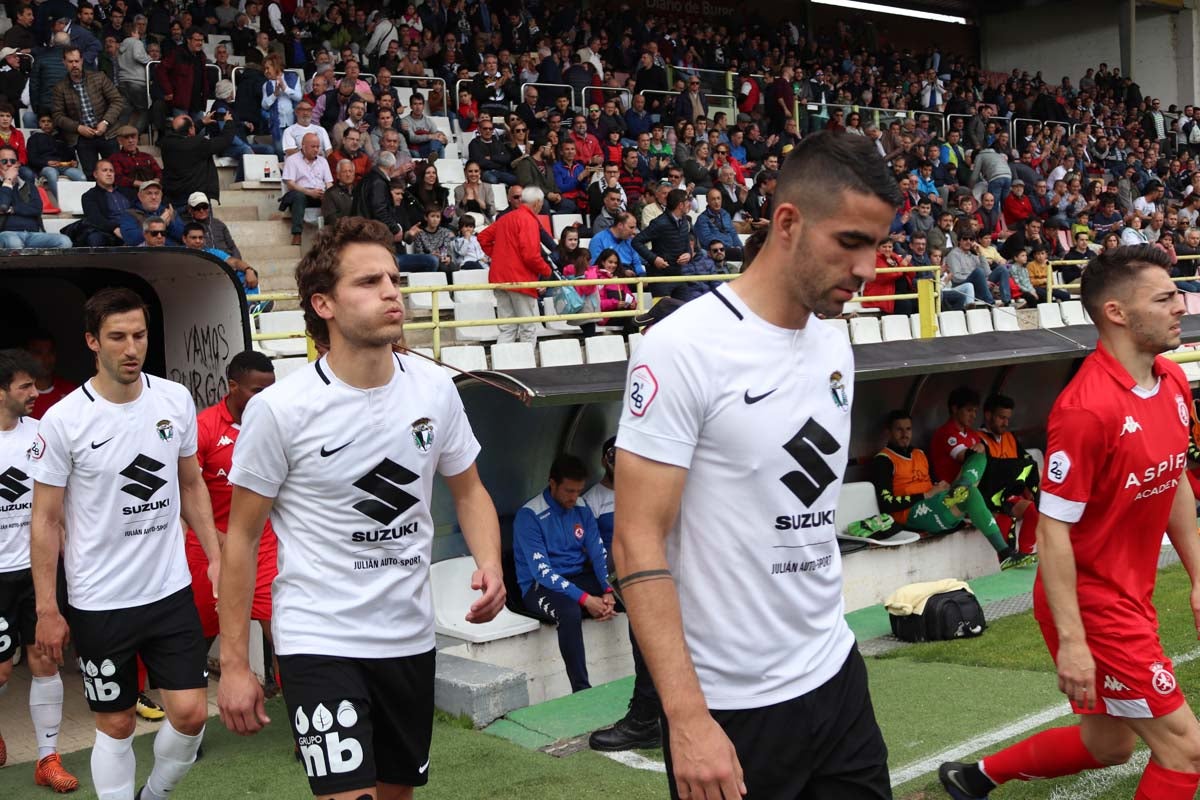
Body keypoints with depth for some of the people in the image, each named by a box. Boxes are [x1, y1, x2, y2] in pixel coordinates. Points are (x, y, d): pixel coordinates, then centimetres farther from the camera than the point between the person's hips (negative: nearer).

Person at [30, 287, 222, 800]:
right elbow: (46, 519, -5)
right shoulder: (63, 421, -11)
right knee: (116, 724, 8)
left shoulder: (176, 400, 0)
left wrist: (215, 555, 7)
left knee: (190, 714, 2)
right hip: (99, 603, -3)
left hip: (172, 589, 3)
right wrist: (46, 609, -7)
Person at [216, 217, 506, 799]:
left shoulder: (435, 388, -3)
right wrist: (233, 664, -7)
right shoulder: (278, 410, -14)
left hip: (411, 638, 5)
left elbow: (468, 490, 11)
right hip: (319, 641, -5)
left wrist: (490, 565, -9)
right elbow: (242, 537, -6)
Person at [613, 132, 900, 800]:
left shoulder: (838, 349, 6)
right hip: (728, 706, -6)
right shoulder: (684, 347, -16)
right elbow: (638, 542, -18)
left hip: (838, 678, 7)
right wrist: (686, 718, -22)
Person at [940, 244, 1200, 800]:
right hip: (1091, 604, -9)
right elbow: (1053, 530, -23)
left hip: (1131, 598, 9)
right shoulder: (1087, 408, -25)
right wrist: (1071, 641, -23)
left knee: (1108, 744, 21)